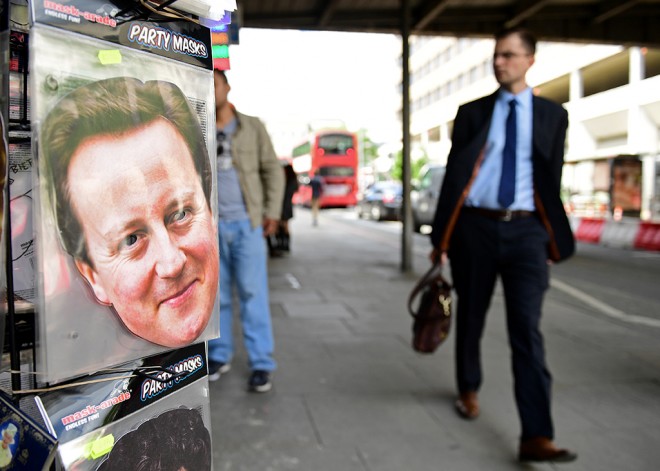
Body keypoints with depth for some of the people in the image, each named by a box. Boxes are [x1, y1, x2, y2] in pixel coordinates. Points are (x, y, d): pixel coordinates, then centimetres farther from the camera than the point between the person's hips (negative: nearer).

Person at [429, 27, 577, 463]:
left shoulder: (553, 115, 8)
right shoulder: (472, 113, 7)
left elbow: (552, 180, 10)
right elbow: (453, 174, 4)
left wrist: (552, 239, 9)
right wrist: (441, 235, 1)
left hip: (526, 230, -1)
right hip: (475, 227, 1)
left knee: (527, 331, -8)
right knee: (470, 318, 13)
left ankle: (537, 437, -8)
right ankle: (469, 390, 38)